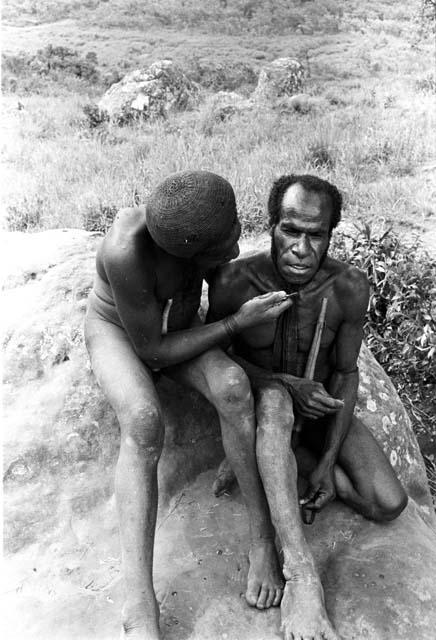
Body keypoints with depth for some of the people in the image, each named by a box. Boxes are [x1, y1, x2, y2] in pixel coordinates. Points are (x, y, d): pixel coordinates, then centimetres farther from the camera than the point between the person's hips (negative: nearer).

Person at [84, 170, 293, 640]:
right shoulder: (126, 251, -39)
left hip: (178, 328, 4)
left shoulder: (208, 215, -22)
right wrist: (239, 322, -29)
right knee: (143, 422, -36)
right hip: (117, 332, -4)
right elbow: (152, 351, -28)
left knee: (233, 387, -29)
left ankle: (261, 534, -16)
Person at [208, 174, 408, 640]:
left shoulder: (349, 288, -22)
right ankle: (300, 574, -38)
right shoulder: (233, 281, -24)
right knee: (272, 398, -40)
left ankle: (262, 461, -4)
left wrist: (328, 462, -17)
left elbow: (346, 372, -11)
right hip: (260, 403, -2)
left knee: (388, 504, -16)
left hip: (320, 405, 2)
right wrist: (287, 384, -24)